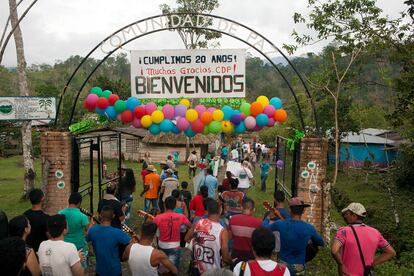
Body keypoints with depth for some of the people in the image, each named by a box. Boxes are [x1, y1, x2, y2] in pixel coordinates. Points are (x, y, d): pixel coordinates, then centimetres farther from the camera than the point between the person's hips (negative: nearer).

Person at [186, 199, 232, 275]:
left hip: (196, 269, 4)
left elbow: (187, 239, 7)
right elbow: (225, 258, -17)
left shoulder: (198, 223, -10)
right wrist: (232, 263, 3)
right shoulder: (222, 231, -22)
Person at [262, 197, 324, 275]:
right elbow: (321, 243, 5)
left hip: (282, 266, 0)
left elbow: (264, 227, 5)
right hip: (298, 269, 0)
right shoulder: (309, 228, -14)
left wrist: (268, 218, 24)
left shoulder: (280, 224, -14)